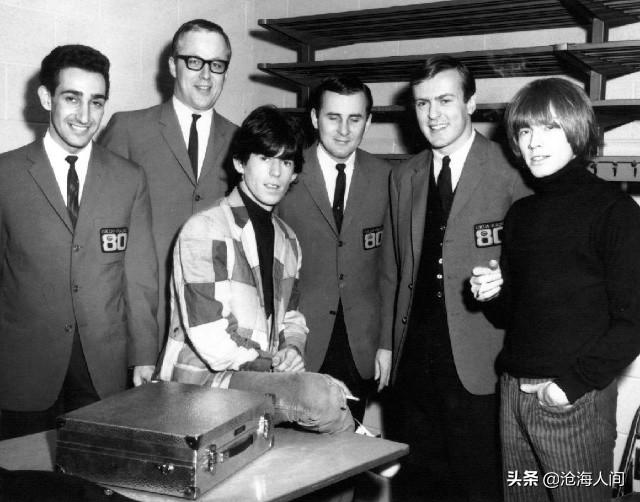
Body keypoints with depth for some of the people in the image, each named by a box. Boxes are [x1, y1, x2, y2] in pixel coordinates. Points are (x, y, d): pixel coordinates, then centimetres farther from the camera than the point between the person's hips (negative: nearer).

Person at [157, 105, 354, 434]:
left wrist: (293, 348, -2)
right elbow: (210, 341, -18)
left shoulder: (287, 240, 13)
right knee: (320, 395, -26)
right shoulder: (205, 230, -13)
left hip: (264, 374, 7)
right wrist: (275, 365, -16)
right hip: (202, 381, -7)